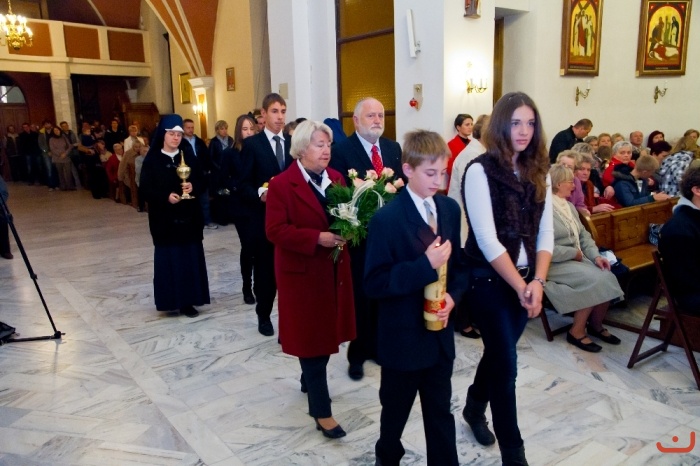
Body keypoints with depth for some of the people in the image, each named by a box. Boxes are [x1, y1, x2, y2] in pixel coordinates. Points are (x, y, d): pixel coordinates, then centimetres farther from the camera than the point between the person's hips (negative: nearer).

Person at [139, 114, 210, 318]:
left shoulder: (190, 159, 8)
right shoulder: (151, 161, 0)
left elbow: (202, 185, 7)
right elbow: (146, 191, -5)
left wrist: (192, 188, -15)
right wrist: (166, 196, -21)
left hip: (189, 217, 3)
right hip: (164, 219, -2)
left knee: (190, 258, 3)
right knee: (169, 258, 0)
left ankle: (187, 300, 11)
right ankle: (171, 299, 11)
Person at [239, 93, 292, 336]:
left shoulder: (294, 142, 9)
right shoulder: (252, 144, 0)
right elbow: (244, 184, -3)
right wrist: (260, 194, -21)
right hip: (264, 216, -2)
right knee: (265, 269, 10)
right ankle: (264, 316, 27)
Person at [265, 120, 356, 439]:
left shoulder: (336, 178, 7)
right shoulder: (282, 184, -11)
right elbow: (275, 230, -17)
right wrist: (317, 238, -25)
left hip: (334, 269, 6)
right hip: (302, 272, -6)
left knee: (327, 332, 17)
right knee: (311, 338, 1)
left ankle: (309, 379, 42)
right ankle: (321, 411, 12)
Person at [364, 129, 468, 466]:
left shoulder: (450, 209, 1)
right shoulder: (386, 219, -18)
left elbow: (459, 265, 9)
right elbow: (374, 284, -21)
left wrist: (453, 295, -10)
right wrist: (425, 265, -28)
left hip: (440, 334, 4)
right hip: (403, 338, -4)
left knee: (440, 413, 18)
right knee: (395, 411, 19)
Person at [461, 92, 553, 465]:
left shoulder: (538, 171, 5)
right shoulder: (480, 170, -14)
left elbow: (545, 232, 2)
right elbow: (487, 239, -18)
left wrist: (537, 282, -11)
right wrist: (520, 286, -16)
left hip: (525, 279, 6)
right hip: (490, 280, -6)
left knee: (499, 351, 19)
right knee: (506, 363, 1)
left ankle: (474, 409, 45)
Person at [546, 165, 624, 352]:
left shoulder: (569, 206, 15)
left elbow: (583, 235, 13)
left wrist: (595, 255, -5)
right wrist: (574, 253, -14)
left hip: (577, 259, 8)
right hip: (555, 264, -8)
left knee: (607, 278, -14)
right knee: (596, 281, -24)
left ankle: (596, 325, 10)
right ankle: (577, 331, -7)